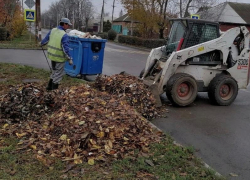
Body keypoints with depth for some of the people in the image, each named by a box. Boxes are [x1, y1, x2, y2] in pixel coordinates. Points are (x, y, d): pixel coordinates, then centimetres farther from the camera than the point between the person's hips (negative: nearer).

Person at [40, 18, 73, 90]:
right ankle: (54, 89, 13)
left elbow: (46, 39, 15)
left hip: (52, 55, 7)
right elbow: (66, 48, -22)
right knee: (58, 74, 7)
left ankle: (49, 86, 31)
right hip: (59, 57, -7)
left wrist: (41, 44, 35)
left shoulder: (53, 30, 2)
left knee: (54, 71, 25)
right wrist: (70, 59, -16)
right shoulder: (64, 35, -20)